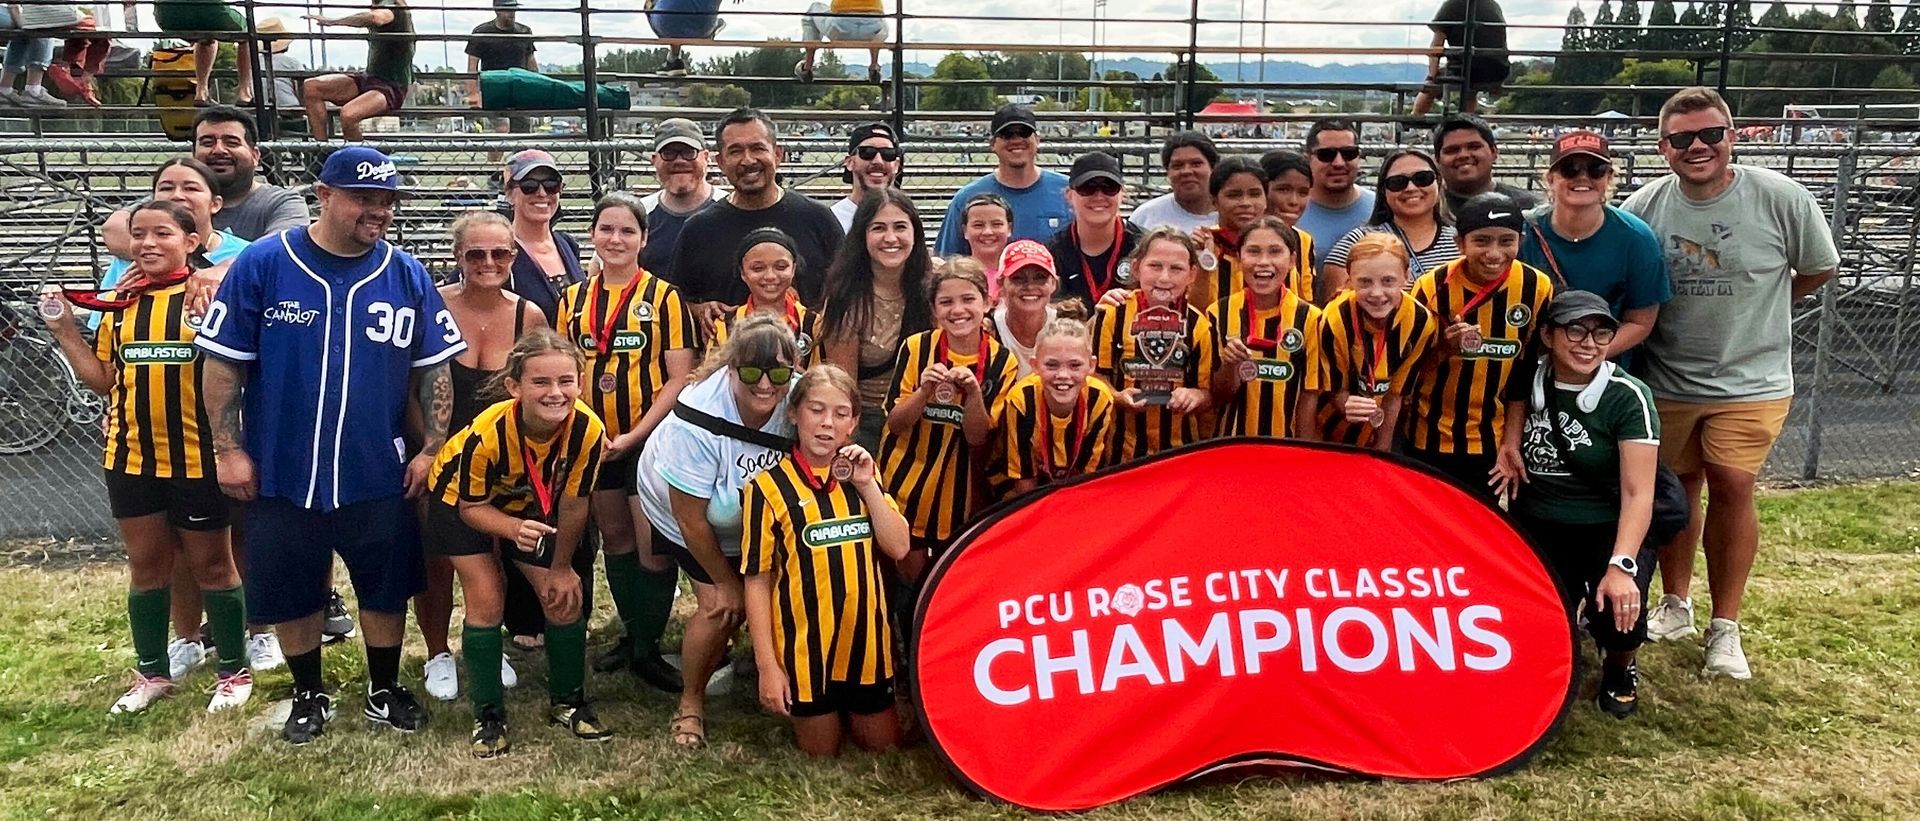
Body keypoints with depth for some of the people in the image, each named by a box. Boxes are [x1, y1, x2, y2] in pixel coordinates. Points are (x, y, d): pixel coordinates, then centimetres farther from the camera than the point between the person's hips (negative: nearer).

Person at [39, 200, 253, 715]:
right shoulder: (118, 302, 6)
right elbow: (103, 381, 9)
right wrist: (64, 330, 1)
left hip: (197, 458, -5)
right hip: (131, 457, 5)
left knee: (211, 566, 8)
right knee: (146, 567, 16)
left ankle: (234, 672, 22)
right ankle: (152, 672, 30)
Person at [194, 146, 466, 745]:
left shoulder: (408, 276, -1)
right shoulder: (261, 266, -7)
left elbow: (433, 369, 3)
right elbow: (222, 364, -4)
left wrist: (432, 448, -1)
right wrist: (229, 450, -6)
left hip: (379, 475, 1)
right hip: (281, 473, -1)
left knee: (387, 587, 12)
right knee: (290, 590, 13)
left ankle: (385, 691, 32)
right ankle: (309, 695, 33)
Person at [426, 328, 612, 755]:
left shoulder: (587, 429, -33)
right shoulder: (487, 433, -40)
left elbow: (572, 504, -16)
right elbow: (472, 507, -24)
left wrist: (561, 567, -5)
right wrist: (513, 529, -45)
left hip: (531, 504, 3)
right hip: (463, 500, -3)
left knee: (564, 597, -1)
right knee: (487, 601, -12)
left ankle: (568, 702, 20)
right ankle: (488, 715, 6)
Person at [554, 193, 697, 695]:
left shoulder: (664, 297, -6)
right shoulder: (573, 299, 7)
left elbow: (679, 377, -9)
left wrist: (635, 435, -15)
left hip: (650, 439, -4)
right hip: (595, 441, 4)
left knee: (653, 547, -5)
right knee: (615, 539, 14)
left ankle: (647, 649, 9)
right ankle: (632, 633, 28)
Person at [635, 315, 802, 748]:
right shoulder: (697, 420, -37)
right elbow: (691, 518, -25)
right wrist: (724, 581, -13)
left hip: (759, 516, 4)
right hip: (679, 508, -4)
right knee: (721, 606, -11)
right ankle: (690, 701, 13)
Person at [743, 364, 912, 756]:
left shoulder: (863, 474, 5)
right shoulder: (769, 486, -10)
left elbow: (898, 548, -3)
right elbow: (757, 581, -8)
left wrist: (867, 485, -12)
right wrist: (767, 666, -10)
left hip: (867, 643, 4)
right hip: (805, 650, -4)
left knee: (885, 751, 18)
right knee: (821, 759, 13)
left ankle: (846, 717, 43)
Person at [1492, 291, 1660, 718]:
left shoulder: (1628, 398, -13)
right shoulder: (1530, 382, -3)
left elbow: (1638, 494, -20)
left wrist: (1621, 565, -35)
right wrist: (1510, 445, -1)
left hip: (1611, 530, -2)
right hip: (1538, 527, 2)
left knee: (1618, 610, -29)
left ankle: (1619, 667, 9)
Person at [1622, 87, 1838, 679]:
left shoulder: (1782, 198, -11)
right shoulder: (1644, 207, -7)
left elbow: (1819, 269, 5)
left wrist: (1753, 313, 8)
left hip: (1750, 380, -2)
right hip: (1666, 380, 2)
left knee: (1731, 489, -5)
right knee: (1676, 486, 12)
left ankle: (1725, 628, 9)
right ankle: (1675, 607, 29)